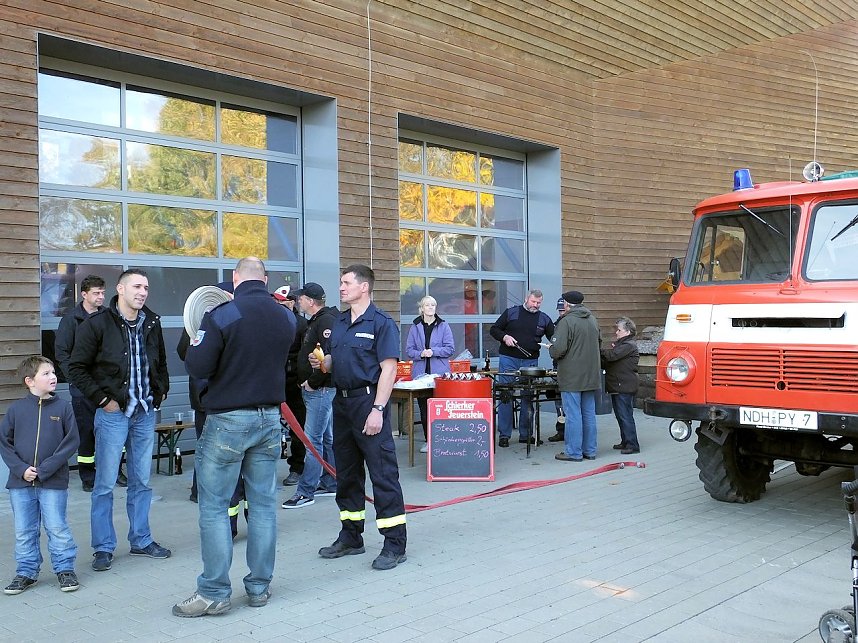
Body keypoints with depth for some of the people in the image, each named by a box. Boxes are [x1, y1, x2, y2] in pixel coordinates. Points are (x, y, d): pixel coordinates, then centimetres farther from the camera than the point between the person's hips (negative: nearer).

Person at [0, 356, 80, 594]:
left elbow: (71, 442, -6)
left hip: (54, 482, -2)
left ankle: (65, 569, 17)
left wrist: (45, 469, -13)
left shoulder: (63, 407, -4)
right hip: (20, 482, 2)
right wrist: (20, 468, -10)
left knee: (57, 528, 2)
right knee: (24, 531, 11)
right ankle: (26, 572, 25)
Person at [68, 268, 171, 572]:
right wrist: (102, 399, -11)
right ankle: (103, 547, 13)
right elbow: (77, 367, -6)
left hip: (145, 413, 5)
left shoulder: (152, 323, 7)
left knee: (141, 481, 12)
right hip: (113, 413, -5)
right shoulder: (97, 324, -8)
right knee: (105, 483, 1)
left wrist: (161, 390, 9)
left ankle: (141, 539, 24)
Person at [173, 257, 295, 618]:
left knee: (214, 507, 3)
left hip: (228, 420, -5)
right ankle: (259, 587, 18)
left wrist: (199, 341, 6)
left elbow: (196, 367, -13)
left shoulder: (222, 315, -14)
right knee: (263, 503, 10)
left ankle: (214, 592, 7)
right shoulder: (286, 318, 3)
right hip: (270, 418, 5)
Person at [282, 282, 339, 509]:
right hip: (316, 389, 10)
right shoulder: (316, 321, 17)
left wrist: (313, 382, -18)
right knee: (327, 437, 15)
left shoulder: (326, 321, -15)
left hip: (322, 390, -10)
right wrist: (307, 383, 14)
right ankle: (330, 484, 24)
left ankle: (306, 491, -4)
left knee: (313, 438, -8)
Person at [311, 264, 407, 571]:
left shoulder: (381, 322, -8)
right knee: (346, 473, 15)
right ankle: (351, 537, 28)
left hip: (368, 401, -8)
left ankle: (395, 545, 1)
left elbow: (388, 368, -14)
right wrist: (321, 362, -1)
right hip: (342, 402, 8)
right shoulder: (339, 321, 15)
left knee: (383, 473, -5)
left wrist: (377, 409, -20)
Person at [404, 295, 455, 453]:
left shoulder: (443, 326, 4)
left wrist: (433, 351, -12)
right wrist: (420, 354, -11)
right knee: (424, 408, 5)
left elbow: (450, 348, 0)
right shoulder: (415, 327, 8)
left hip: (440, 373, -2)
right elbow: (409, 349, 7)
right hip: (420, 372, 2)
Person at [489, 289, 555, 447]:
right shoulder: (511, 313, 4)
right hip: (508, 359, -2)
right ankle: (504, 434, 4)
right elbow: (494, 329, 7)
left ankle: (525, 434, 15)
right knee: (505, 396, -2)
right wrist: (504, 337, -11)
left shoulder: (544, 319, 10)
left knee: (528, 398, 5)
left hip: (530, 362, 2)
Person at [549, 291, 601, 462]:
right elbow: (598, 342, 22)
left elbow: (558, 349, -21)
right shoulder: (593, 320, 10)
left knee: (573, 415, -2)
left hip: (572, 377, -7)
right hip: (591, 376, 7)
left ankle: (573, 452, 3)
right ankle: (589, 450, 18)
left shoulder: (567, 321, -15)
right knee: (589, 414, 12)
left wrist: (551, 350, 0)